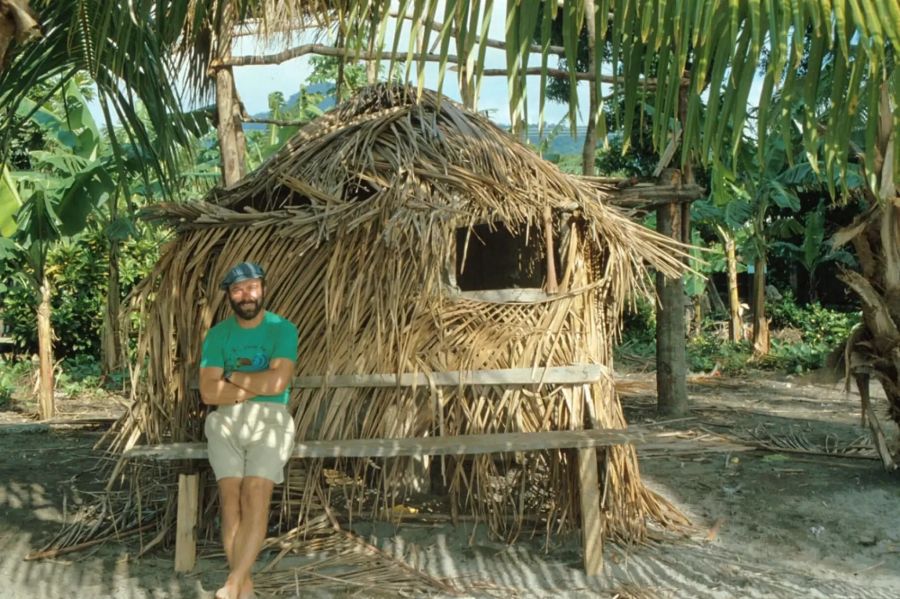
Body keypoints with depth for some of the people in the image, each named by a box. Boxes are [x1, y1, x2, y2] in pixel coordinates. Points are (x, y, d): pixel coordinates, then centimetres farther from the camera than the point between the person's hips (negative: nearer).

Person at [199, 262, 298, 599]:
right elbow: (209, 392, -3)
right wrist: (256, 385, -10)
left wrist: (232, 375, -2)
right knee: (230, 497, -10)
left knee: (255, 497, -17)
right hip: (226, 420, 2)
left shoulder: (283, 330, 0)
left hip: (270, 419, -2)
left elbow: (277, 383, -13)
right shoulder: (218, 334, 7)